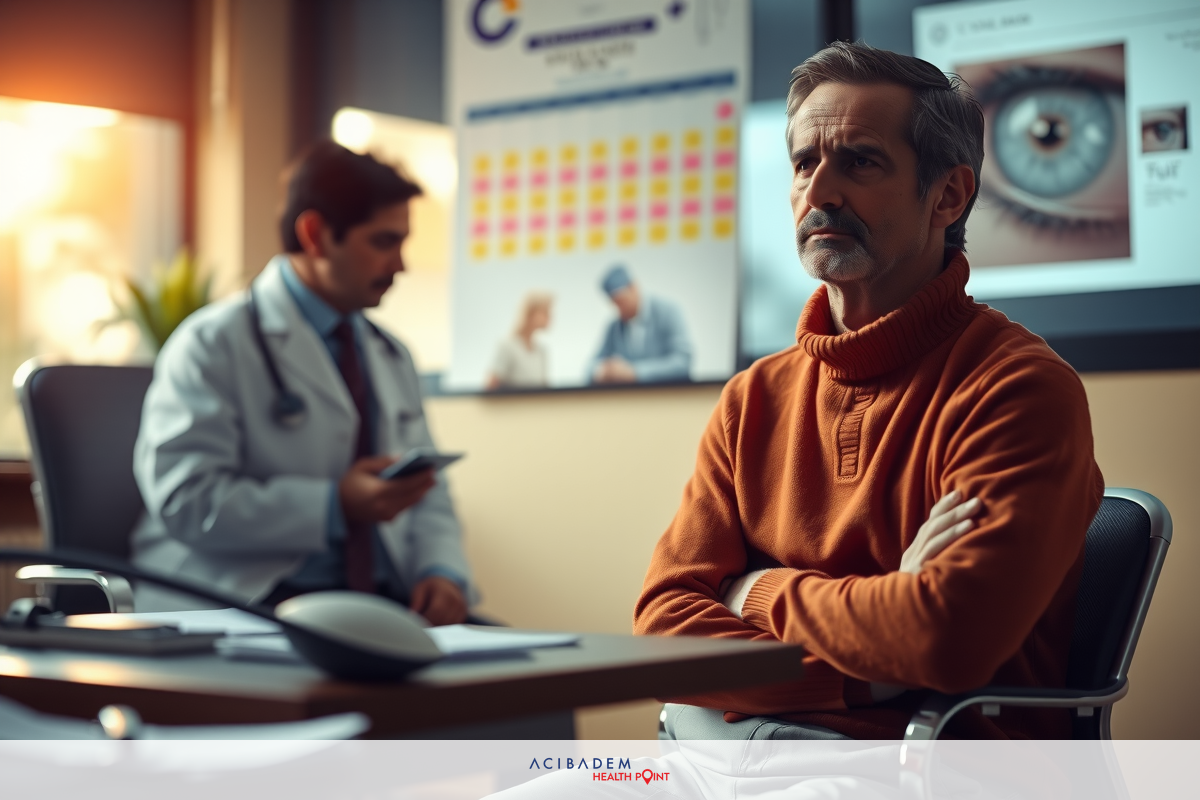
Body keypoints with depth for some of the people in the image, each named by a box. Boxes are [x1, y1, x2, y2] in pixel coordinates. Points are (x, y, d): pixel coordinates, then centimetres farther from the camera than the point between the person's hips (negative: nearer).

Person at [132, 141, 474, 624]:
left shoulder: (391, 357, 23)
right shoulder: (213, 344, -1)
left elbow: (428, 493, 22)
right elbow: (184, 499, -12)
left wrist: (441, 571, -1)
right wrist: (335, 507, -18)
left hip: (381, 602, 7)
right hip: (243, 603, -7)